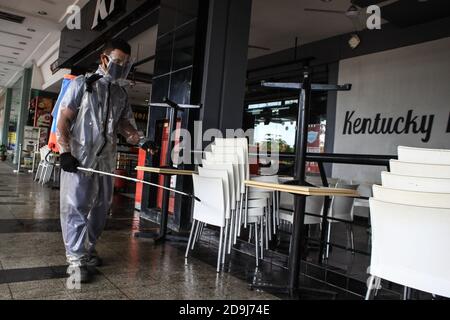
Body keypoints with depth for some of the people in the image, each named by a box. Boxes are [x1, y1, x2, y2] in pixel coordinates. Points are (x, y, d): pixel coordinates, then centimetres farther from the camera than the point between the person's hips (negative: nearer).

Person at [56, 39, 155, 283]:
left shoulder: (121, 94, 12)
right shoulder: (82, 84, -3)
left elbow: (124, 124, 16)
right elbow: (63, 119, -5)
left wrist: (141, 140, -1)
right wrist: (65, 151, -14)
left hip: (106, 159, 6)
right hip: (79, 157, -6)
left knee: (101, 206, 11)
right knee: (76, 206, -4)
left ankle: (88, 249, 27)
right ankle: (76, 259, 2)